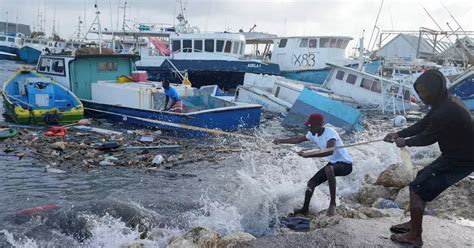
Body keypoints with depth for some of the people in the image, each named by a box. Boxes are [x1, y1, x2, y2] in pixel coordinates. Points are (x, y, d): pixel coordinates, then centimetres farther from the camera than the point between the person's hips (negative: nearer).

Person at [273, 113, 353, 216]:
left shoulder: (330, 132, -26)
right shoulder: (313, 134, 0)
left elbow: (329, 151, -42)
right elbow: (299, 139, 18)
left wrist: (308, 155, -43)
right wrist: (281, 141, 13)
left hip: (345, 164, -9)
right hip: (333, 163, 9)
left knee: (329, 169, -40)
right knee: (311, 183, 8)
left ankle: (333, 203, -29)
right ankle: (305, 209, 28)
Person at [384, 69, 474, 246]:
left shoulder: (446, 111, -28)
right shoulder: (446, 103, 5)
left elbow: (428, 137, -17)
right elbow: (423, 124, 11)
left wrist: (405, 142, 0)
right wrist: (399, 134, 4)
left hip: (459, 161, -10)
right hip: (456, 155, 10)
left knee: (417, 188, -5)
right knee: (421, 178, 20)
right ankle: (414, 224, 30)